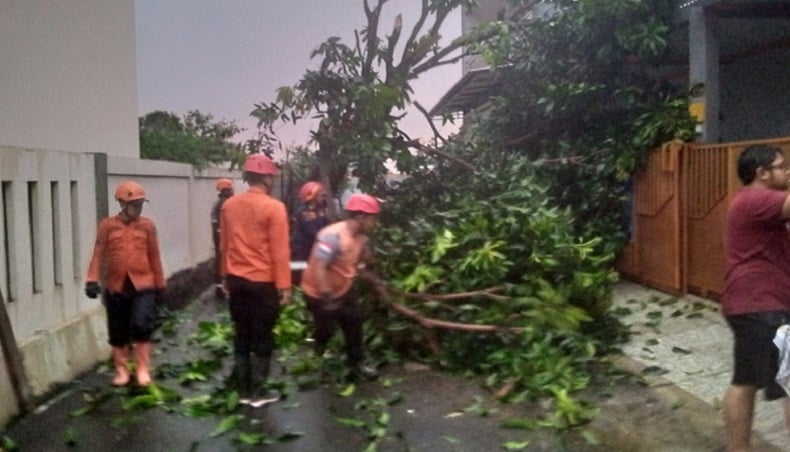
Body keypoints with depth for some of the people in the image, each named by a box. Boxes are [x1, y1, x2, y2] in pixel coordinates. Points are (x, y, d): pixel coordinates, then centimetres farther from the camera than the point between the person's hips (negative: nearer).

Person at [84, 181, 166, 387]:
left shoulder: (147, 226, 3)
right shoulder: (107, 225, 1)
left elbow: (154, 257, 8)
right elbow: (99, 255, -1)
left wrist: (160, 285, 11)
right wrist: (92, 280, -12)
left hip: (143, 285, -1)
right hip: (116, 287, 1)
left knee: (142, 325, -16)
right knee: (118, 333, 10)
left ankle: (143, 369, 1)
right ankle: (122, 371, 27)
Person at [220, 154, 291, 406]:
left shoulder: (229, 205, 4)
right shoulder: (274, 207, -13)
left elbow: (224, 245, 10)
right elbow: (280, 251, -14)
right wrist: (284, 286, -9)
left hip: (236, 281, 5)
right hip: (263, 282, -5)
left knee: (241, 336, 14)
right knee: (263, 338, 6)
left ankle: (243, 388, 20)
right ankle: (257, 391, 11)